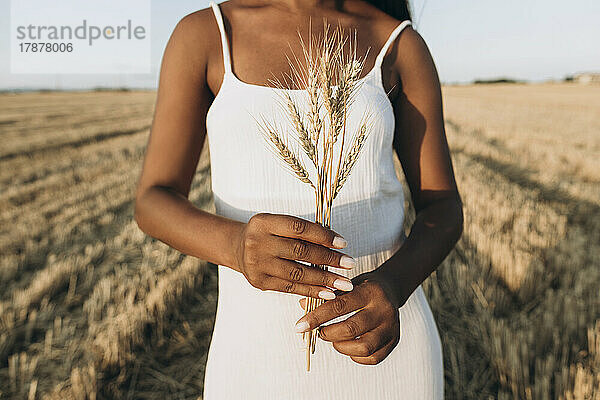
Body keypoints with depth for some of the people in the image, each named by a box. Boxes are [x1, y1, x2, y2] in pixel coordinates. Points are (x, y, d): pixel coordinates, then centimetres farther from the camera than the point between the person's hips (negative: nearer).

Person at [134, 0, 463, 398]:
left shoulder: (402, 45, 0)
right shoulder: (203, 34, -1)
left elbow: (444, 207, -2)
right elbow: (153, 203, -6)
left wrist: (393, 284, -23)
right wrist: (236, 244, -28)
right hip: (257, 341, 0)